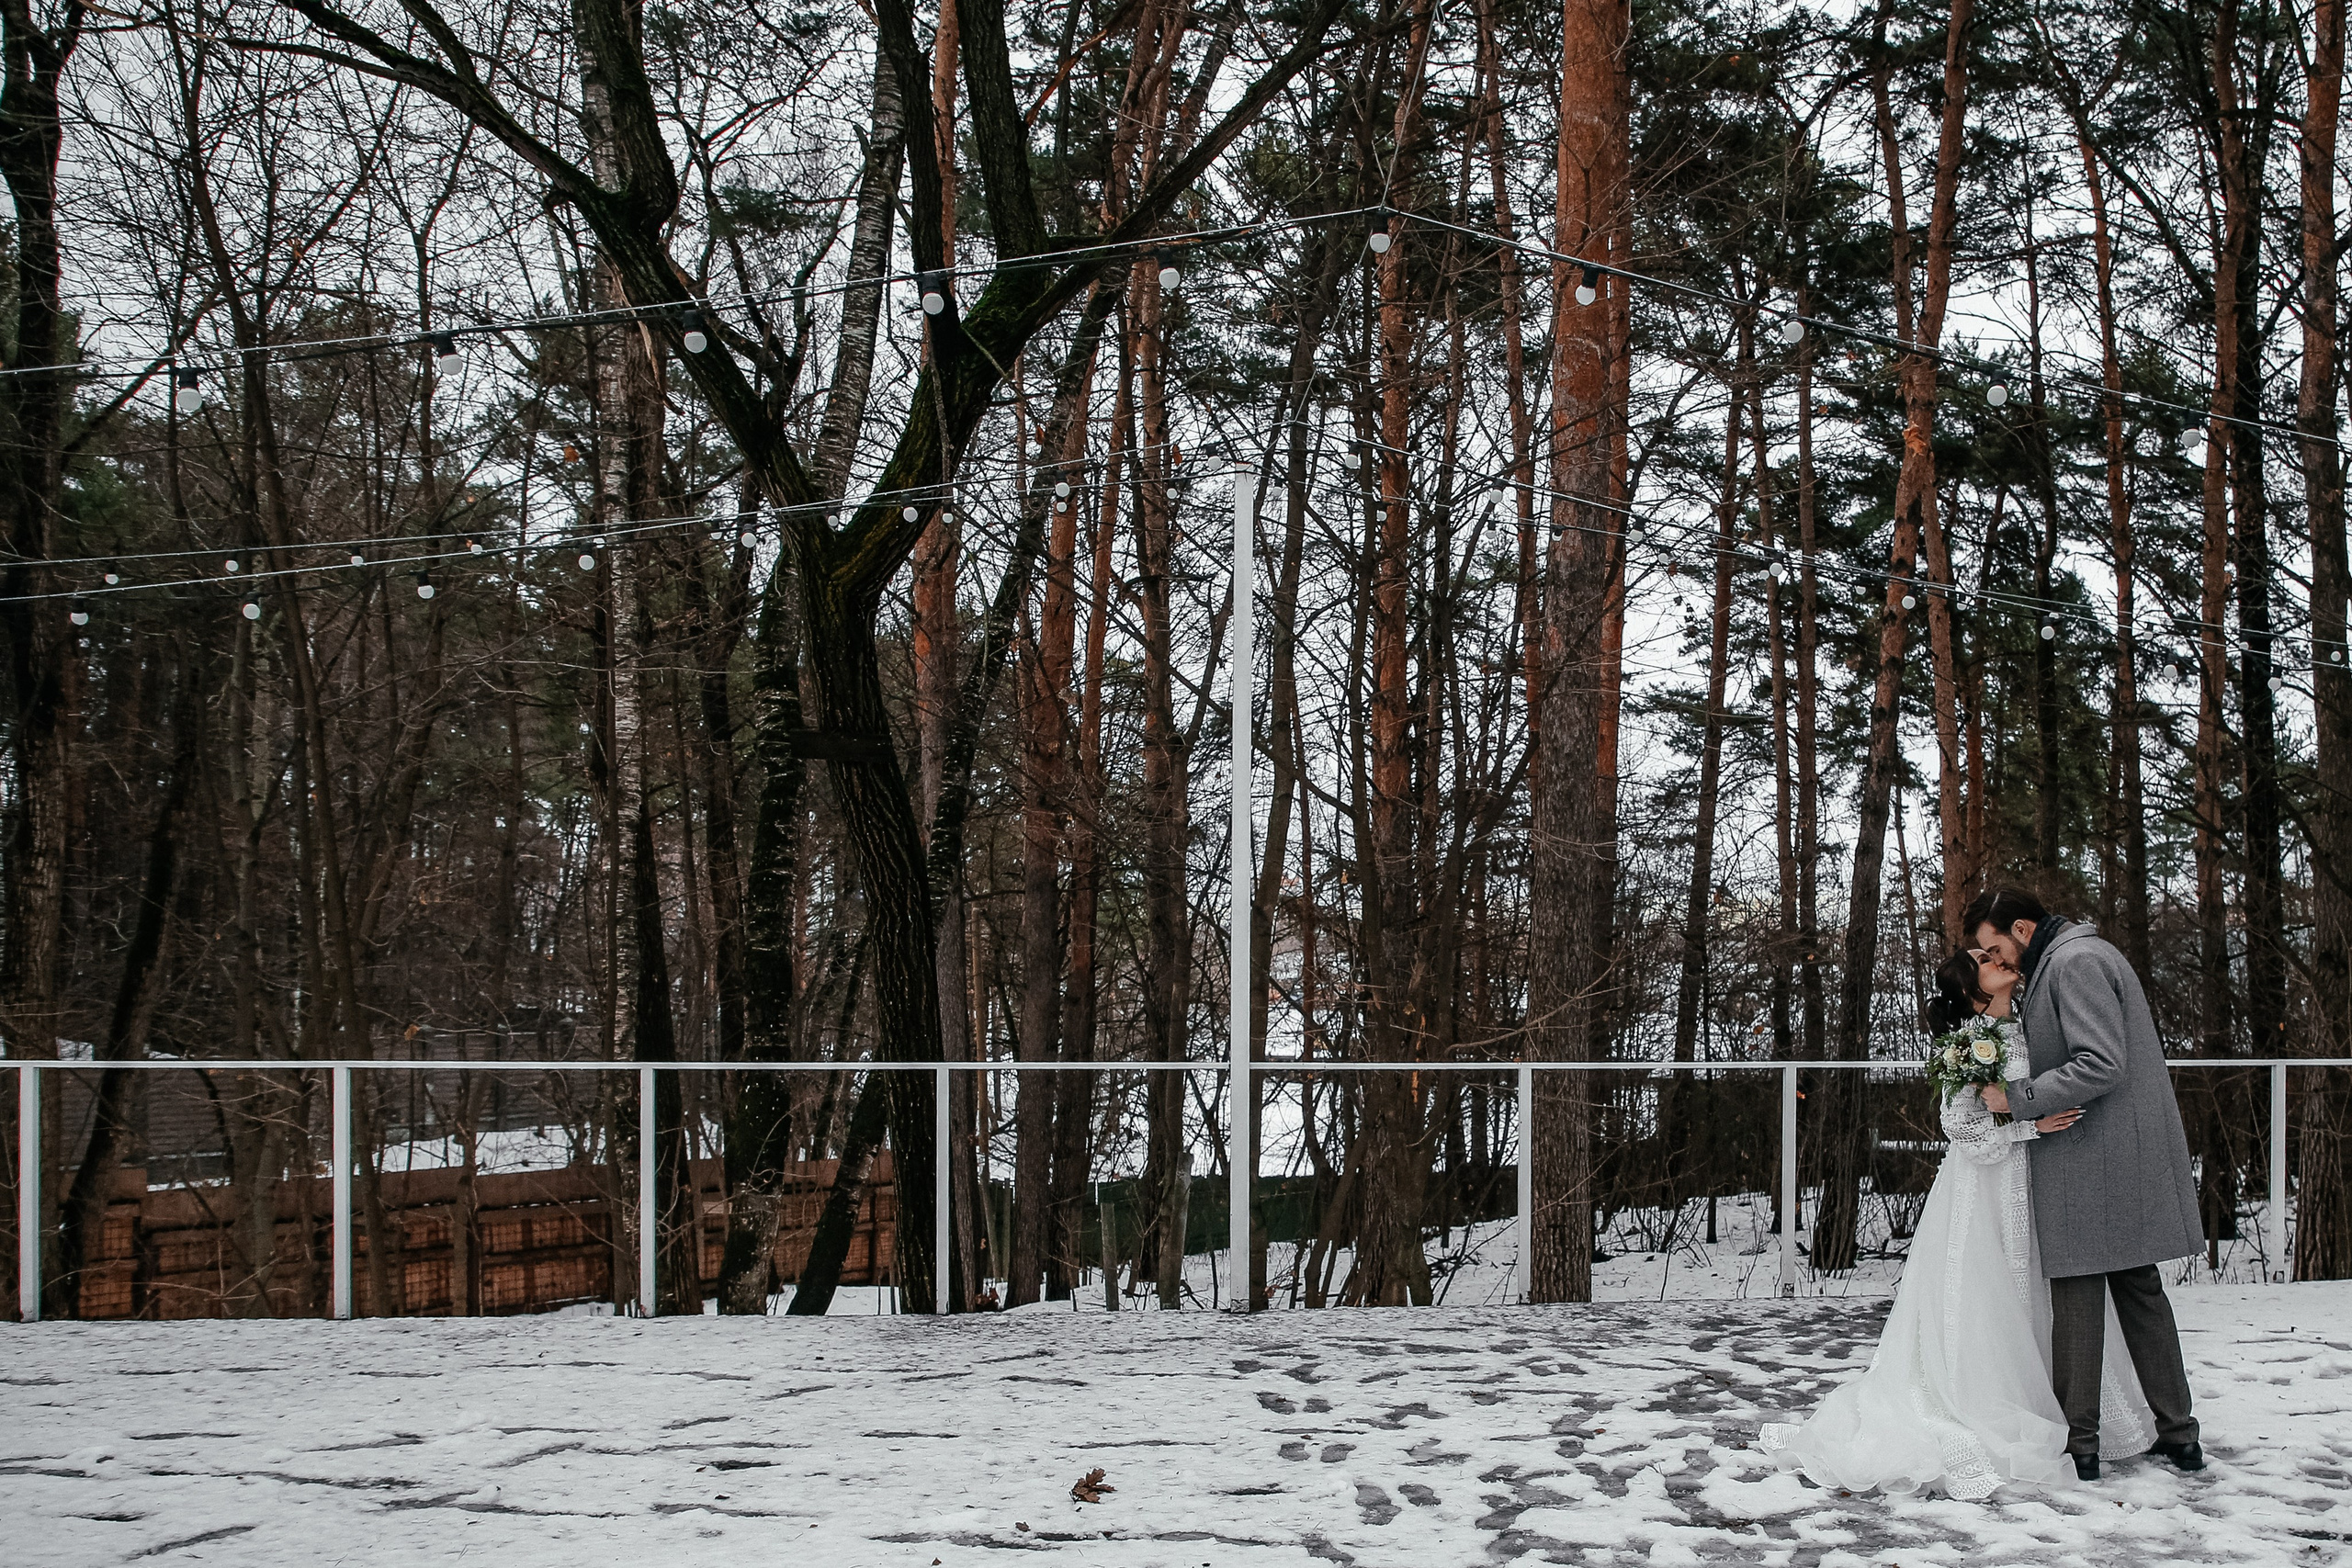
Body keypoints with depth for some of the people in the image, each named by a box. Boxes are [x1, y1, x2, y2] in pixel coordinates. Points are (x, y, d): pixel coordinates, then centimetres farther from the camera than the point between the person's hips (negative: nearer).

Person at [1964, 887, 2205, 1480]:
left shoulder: (2075, 962, -14)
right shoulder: (2064, 960, 17)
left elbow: (2102, 1064, -22)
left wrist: (2018, 1097, -17)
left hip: (2090, 1163, -10)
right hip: (2133, 1161, 10)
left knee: (2077, 1297, -2)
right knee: (2141, 1292, 15)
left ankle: (2078, 1446, 4)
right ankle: (2178, 1435, 20)